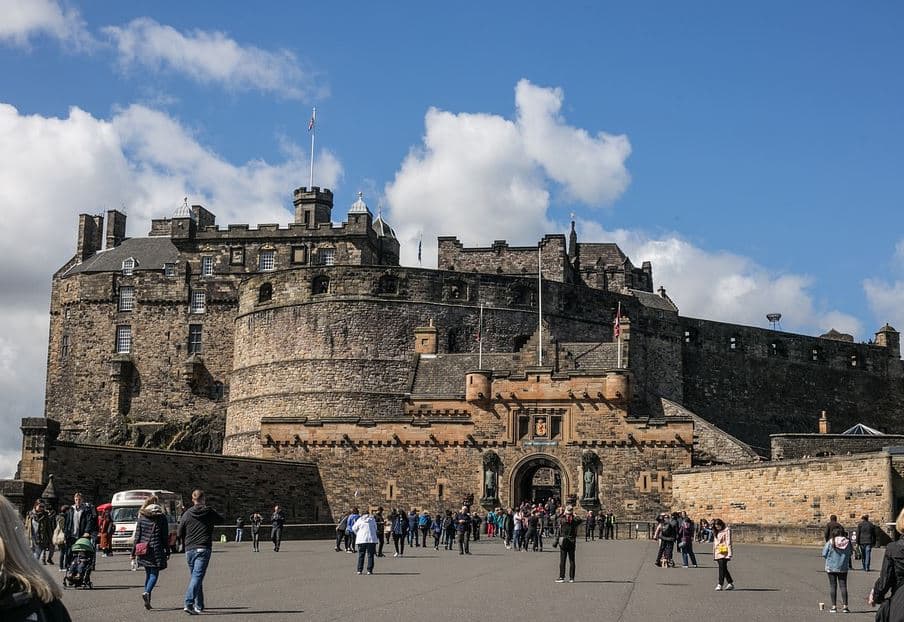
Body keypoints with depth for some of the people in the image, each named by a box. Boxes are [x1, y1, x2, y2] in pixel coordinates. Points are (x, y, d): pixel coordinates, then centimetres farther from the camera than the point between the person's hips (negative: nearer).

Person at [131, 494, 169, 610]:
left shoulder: (141, 517, 4)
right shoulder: (162, 518, -2)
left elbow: (137, 536, 4)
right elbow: (165, 537, -1)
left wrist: (133, 552, 9)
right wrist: (167, 552, 6)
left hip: (143, 550, 3)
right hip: (156, 550, -3)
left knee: (148, 574, 15)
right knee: (154, 574, 0)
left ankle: (147, 597, 14)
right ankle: (147, 592, -24)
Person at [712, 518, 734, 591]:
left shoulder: (727, 530, -5)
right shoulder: (716, 532, 18)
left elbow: (728, 542, -10)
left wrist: (729, 554, -15)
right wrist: (714, 553, 19)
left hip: (724, 553, -8)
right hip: (718, 553, 8)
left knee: (722, 568, -12)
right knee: (723, 568, 9)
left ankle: (720, 584, -13)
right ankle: (730, 583, 18)